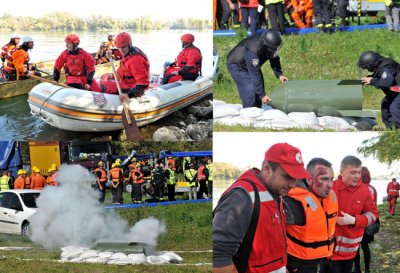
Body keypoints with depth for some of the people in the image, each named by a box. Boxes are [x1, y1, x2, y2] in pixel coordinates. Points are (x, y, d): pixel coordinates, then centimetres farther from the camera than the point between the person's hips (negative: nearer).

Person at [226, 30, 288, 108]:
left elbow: (274, 59, -2)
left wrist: (279, 74, -15)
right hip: (236, 65, -8)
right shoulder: (253, 51, -43)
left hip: (252, 64, 8)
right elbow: (255, 75, -37)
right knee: (250, 90, -19)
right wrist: (262, 95, -33)